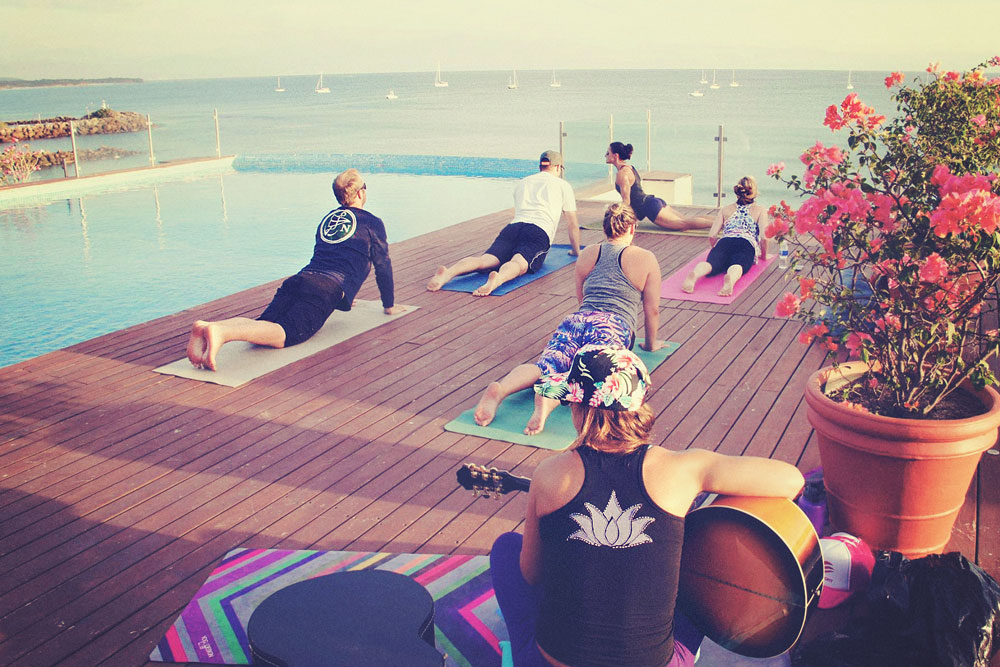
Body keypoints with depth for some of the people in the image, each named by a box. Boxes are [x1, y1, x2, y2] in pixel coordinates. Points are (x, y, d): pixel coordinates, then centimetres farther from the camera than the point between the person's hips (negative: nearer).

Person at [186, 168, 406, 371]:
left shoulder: (327, 218, 34)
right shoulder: (372, 223, 14)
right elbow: (383, 267, 17)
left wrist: (343, 298, 60)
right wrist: (389, 306, 30)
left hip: (300, 278, 7)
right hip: (329, 289, -7)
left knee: (263, 325, -11)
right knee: (288, 333, -25)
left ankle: (205, 327, -39)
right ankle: (221, 332, -50)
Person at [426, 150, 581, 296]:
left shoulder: (522, 182, 34)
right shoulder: (563, 185, 22)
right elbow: (573, 224, 28)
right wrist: (576, 251, 42)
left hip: (513, 227, 4)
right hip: (539, 232, -3)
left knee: (484, 260, -17)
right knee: (518, 263, -30)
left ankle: (448, 272, -45)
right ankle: (498, 279, -64)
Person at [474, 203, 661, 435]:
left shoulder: (587, 254, 25)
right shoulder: (645, 259, 14)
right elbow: (652, 310, 17)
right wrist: (650, 344, 32)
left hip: (576, 320, 4)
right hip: (614, 327, -4)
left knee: (544, 365, -14)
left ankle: (500, 388, -44)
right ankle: (550, 397, -57)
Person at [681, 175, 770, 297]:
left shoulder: (726, 210, 28)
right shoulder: (760, 210, 22)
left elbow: (712, 235, 16)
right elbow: (764, 237, 6)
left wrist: (717, 250, 33)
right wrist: (764, 255, 22)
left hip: (724, 242, 2)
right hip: (747, 245, -2)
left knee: (712, 263, -24)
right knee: (737, 265, -30)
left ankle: (694, 274, -60)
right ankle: (730, 278, -67)